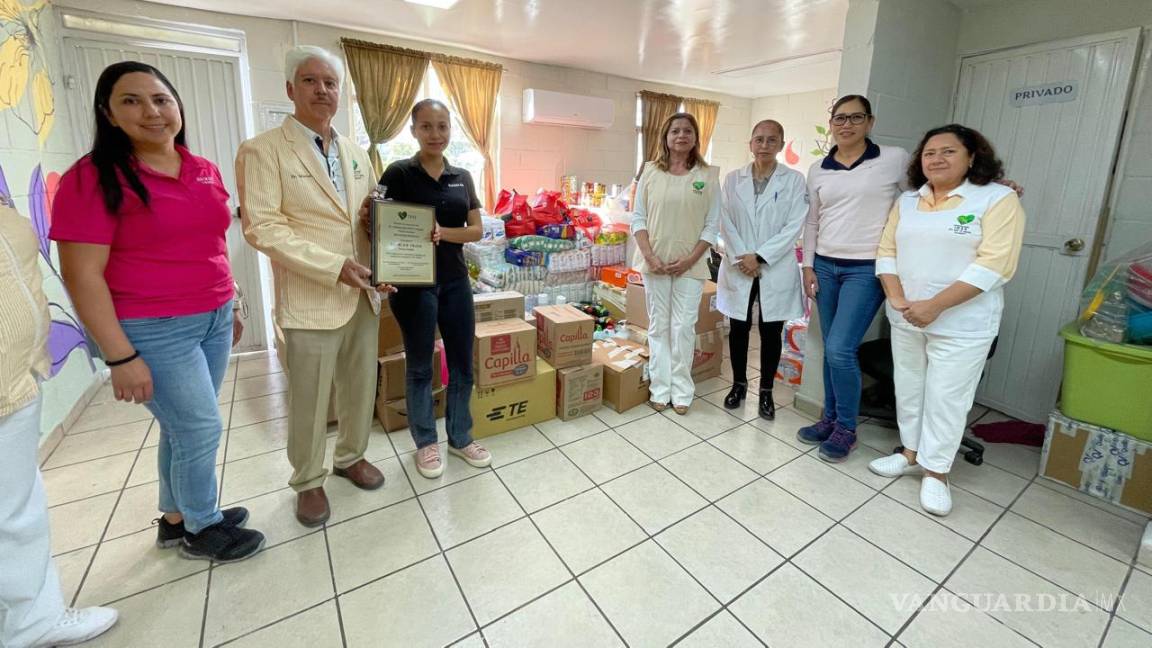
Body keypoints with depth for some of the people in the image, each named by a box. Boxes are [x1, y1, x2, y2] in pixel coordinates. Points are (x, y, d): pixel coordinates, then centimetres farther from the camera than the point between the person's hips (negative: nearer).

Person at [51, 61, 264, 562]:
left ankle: (176, 517, 38)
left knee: (186, 426, 17)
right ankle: (200, 529, 27)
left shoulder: (206, 171, 6)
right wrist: (120, 357, -16)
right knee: (201, 428, 3)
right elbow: (81, 274, -13)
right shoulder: (94, 177, -11)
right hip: (153, 330, -6)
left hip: (213, 319, 6)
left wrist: (228, 307, 17)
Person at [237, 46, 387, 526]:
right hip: (311, 299, -5)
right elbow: (262, 227, -13)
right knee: (309, 401, 7)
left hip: (363, 294, 5)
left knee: (360, 388, 16)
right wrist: (334, 266, -21)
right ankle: (308, 482, 29)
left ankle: (351, 456, 38)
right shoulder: (262, 150, -5)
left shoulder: (356, 154, 12)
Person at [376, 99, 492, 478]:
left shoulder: (462, 177, 8)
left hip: (455, 280, 4)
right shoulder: (398, 173, -4)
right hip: (414, 283, -4)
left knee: (462, 364, 10)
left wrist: (443, 232, -15)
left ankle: (460, 438, 28)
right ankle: (425, 442, 27)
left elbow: (477, 230, 3)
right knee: (420, 366, 8)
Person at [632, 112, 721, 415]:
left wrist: (690, 259, -10)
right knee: (658, 326, 7)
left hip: (690, 264, -1)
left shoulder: (708, 175, 2)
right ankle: (660, 389, 17)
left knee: (683, 327, 1)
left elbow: (713, 224, 1)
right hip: (655, 262, 1)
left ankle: (681, 390, 15)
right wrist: (650, 256, -9)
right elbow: (638, 217, 2)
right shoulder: (650, 171, 4)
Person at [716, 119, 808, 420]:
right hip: (738, 268, 2)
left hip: (776, 270, -1)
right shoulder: (733, 179, 6)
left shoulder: (794, 180, 0)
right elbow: (726, 222, -1)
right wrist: (741, 257, -13)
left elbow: (794, 227, -7)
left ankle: (766, 391, 22)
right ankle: (739, 384, 27)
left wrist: (760, 257, -14)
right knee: (738, 329, 9)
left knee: (771, 333, 6)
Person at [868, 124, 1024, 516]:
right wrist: (896, 298, -12)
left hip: (962, 324, -5)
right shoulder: (907, 201, 9)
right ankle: (912, 453, 30)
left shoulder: (998, 199, -7)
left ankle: (936, 472, 18)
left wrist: (935, 306, -22)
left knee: (946, 398, 3)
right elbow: (887, 250, 4)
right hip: (905, 319, 5)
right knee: (909, 389, 14)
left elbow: (995, 263, -16)